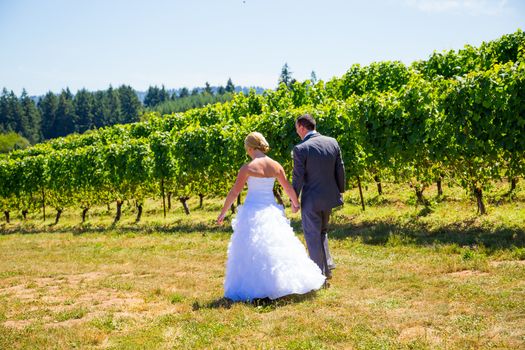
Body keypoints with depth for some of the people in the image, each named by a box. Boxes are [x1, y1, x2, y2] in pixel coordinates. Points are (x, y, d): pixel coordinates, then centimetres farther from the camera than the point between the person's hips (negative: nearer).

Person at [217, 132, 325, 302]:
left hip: (252, 212, -4)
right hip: (271, 210, 4)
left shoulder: (247, 168, -11)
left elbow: (234, 193, -7)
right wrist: (296, 204, 31)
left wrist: (222, 213, 4)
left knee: (250, 251, 4)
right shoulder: (276, 166, 1)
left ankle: (250, 288, 6)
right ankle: (283, 282, 14)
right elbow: (288, 188, 12)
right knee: (279, 247, 12)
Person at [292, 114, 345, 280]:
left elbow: (298, 178, -14)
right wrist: (340, 191, 16)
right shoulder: (332, 142, -1)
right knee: (322, 232, 24)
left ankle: (319, 274, 11)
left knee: (312, 236, 7)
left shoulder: (301, 149, -16)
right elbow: (340, 169, 4)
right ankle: (327, 266, 20)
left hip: (311, 199, -6)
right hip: (329, 197, 6)